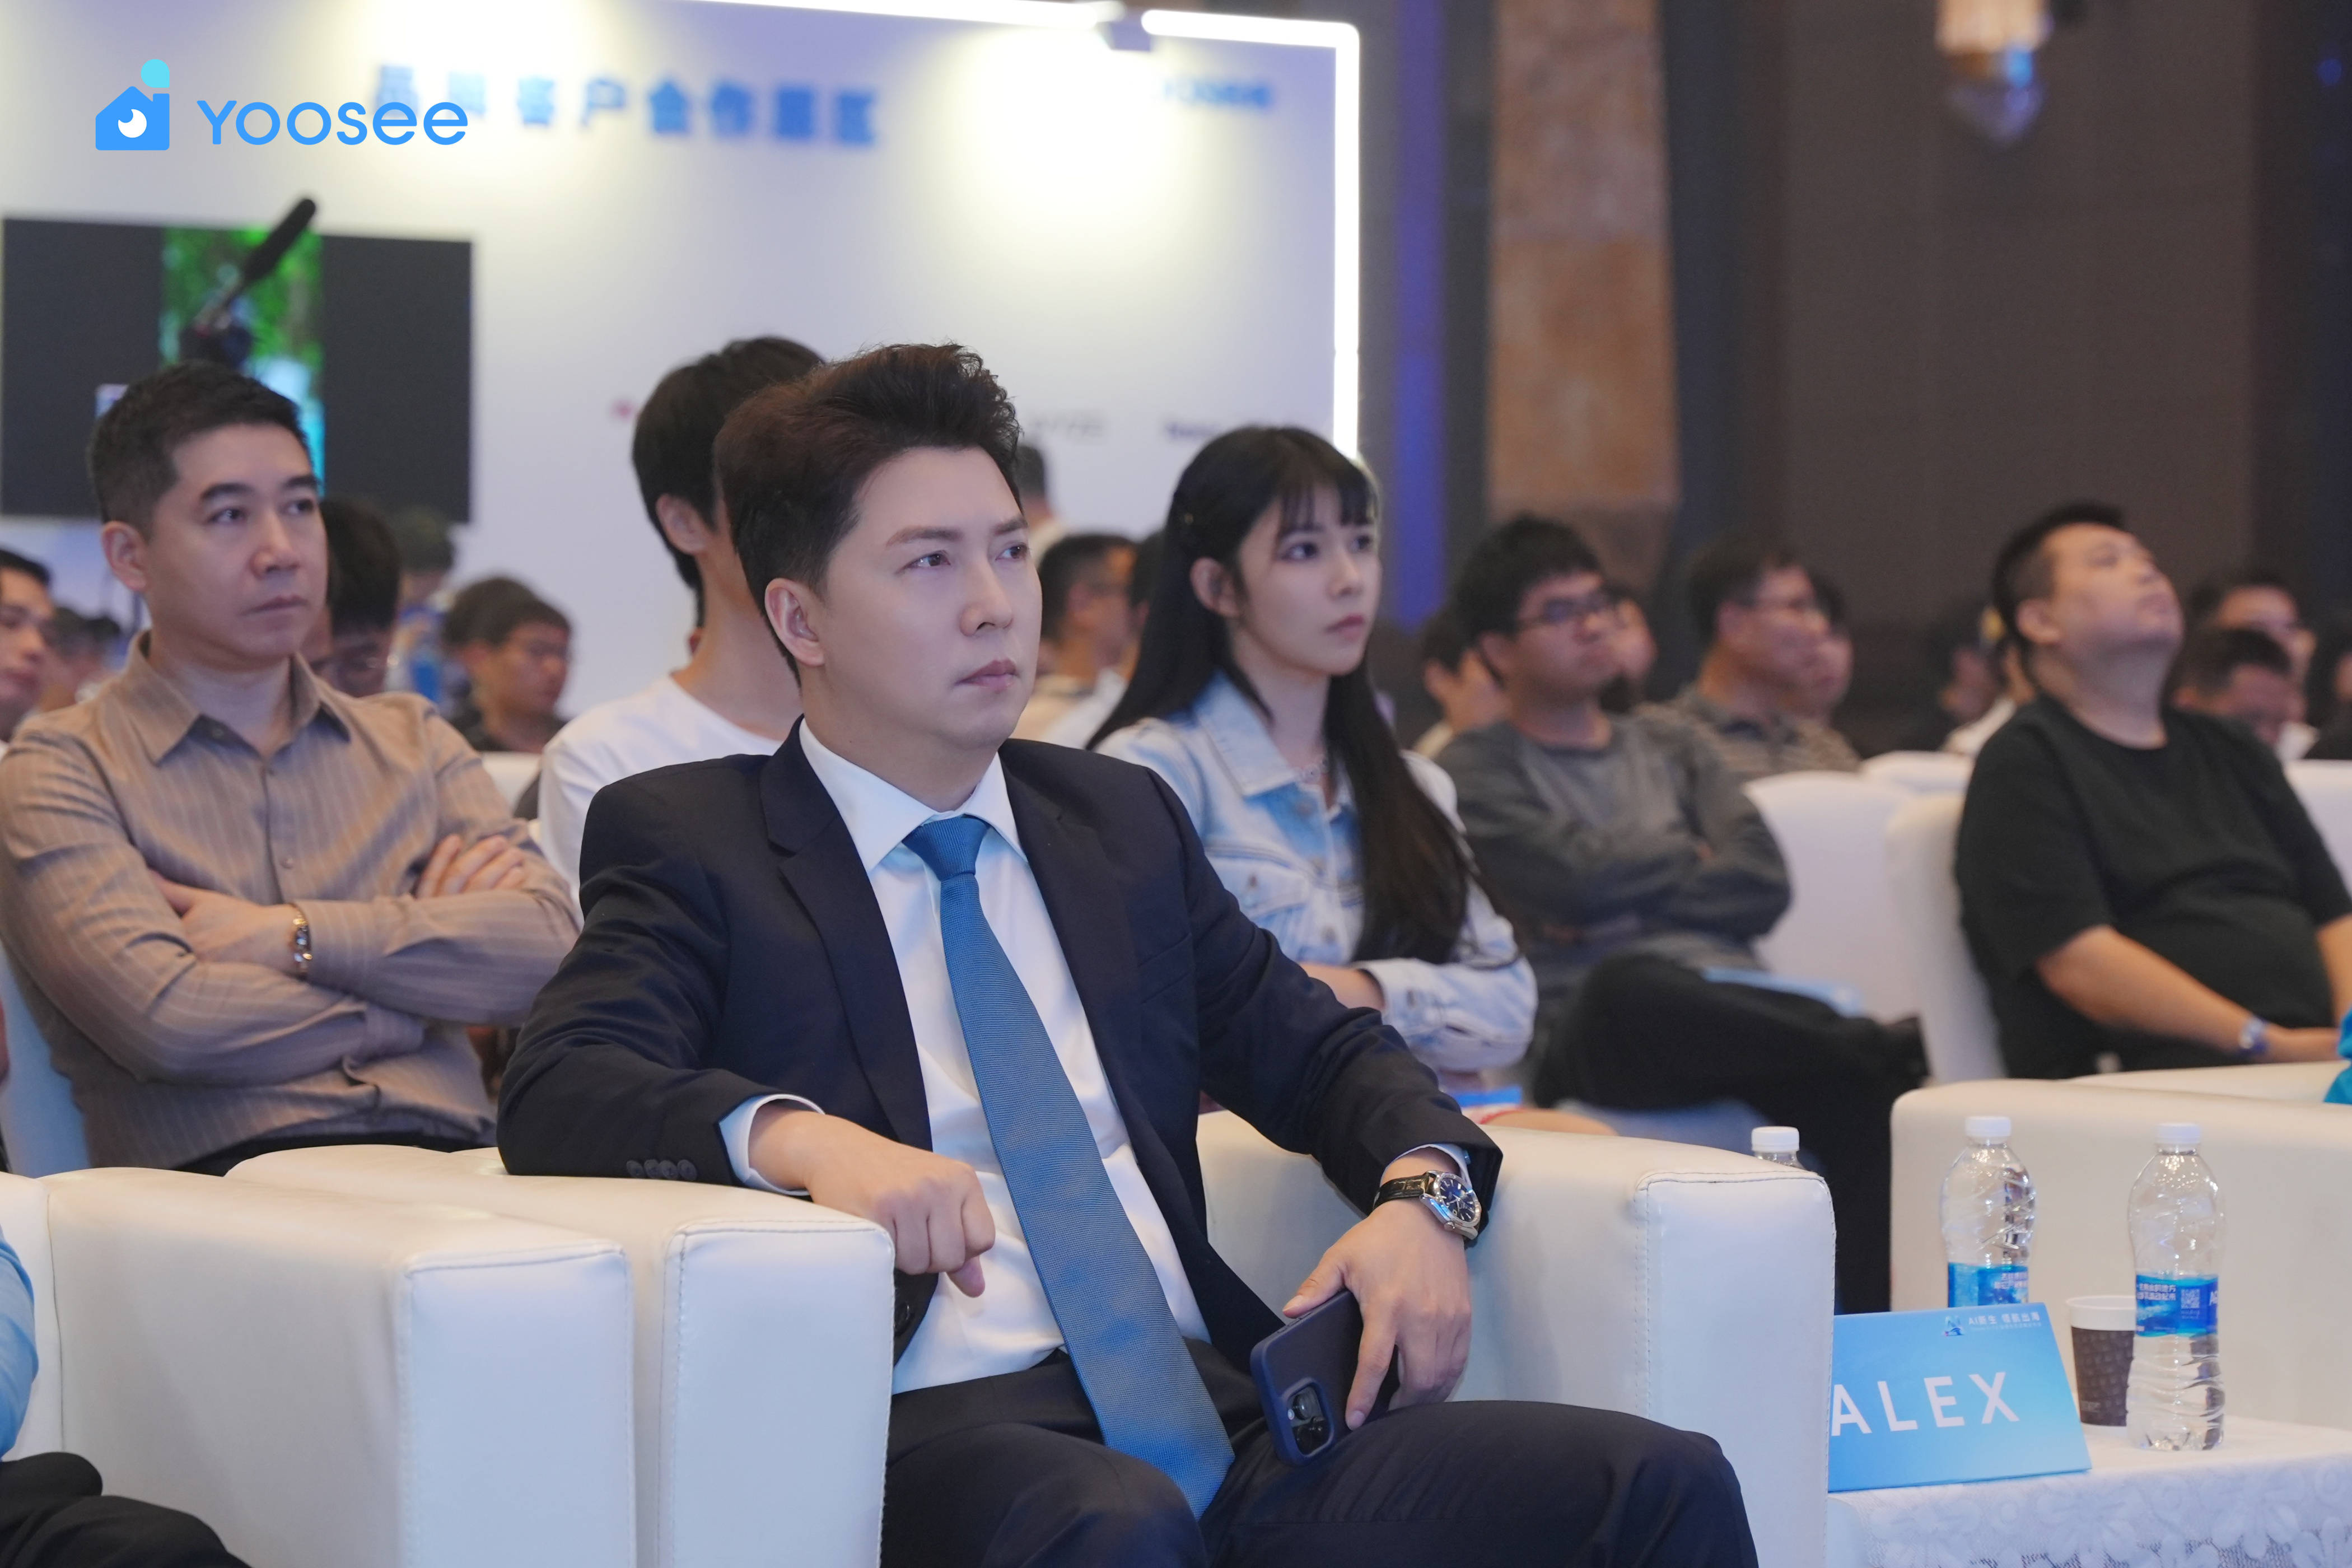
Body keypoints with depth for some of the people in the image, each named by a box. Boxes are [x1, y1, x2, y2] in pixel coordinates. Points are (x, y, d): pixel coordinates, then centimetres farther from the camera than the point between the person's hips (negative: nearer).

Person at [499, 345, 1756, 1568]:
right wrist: (803, 1137, -28)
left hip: (1213, 1414, 5)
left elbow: (1319, 1052, 28)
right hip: (935, 1429, -5)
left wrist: (1420, 1193, 3)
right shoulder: (687, 840, 8)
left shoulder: (1121, 822, 24)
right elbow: (559, 1094, -7)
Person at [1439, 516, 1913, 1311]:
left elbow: (1764, 885, 13)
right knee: (1627, 985, -43)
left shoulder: (1671, 744, 28)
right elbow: (1576, 874, -5)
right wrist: (1690, 857, 12)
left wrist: (1628, 883, 1)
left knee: (1858, 1092, -32)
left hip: (1728, 1009, 4)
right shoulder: (1478, 769, 13)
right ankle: (1875, 1045, -30)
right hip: (1589, 1033, -4)